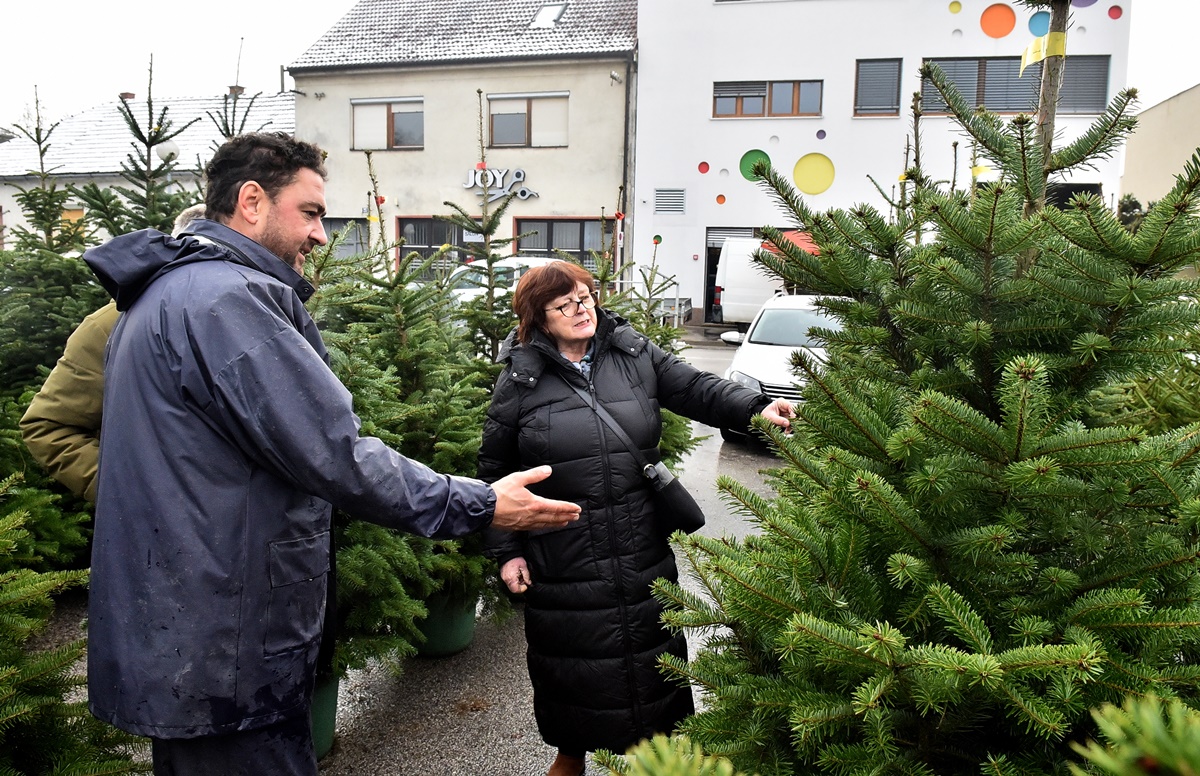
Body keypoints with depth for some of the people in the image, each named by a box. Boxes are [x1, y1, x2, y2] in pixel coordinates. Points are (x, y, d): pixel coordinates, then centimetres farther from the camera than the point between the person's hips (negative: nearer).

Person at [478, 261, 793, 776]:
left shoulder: (634, 354, 2)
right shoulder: (520, 379, -4)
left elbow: (697, 389, 0)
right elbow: (495, 472, 1)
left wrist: (756, 408, -19)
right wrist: (506, 551, -1)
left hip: (642, 553, 2)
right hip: (562, 563, -2)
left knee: (651, 652, 15)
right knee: (570, 659, 13)